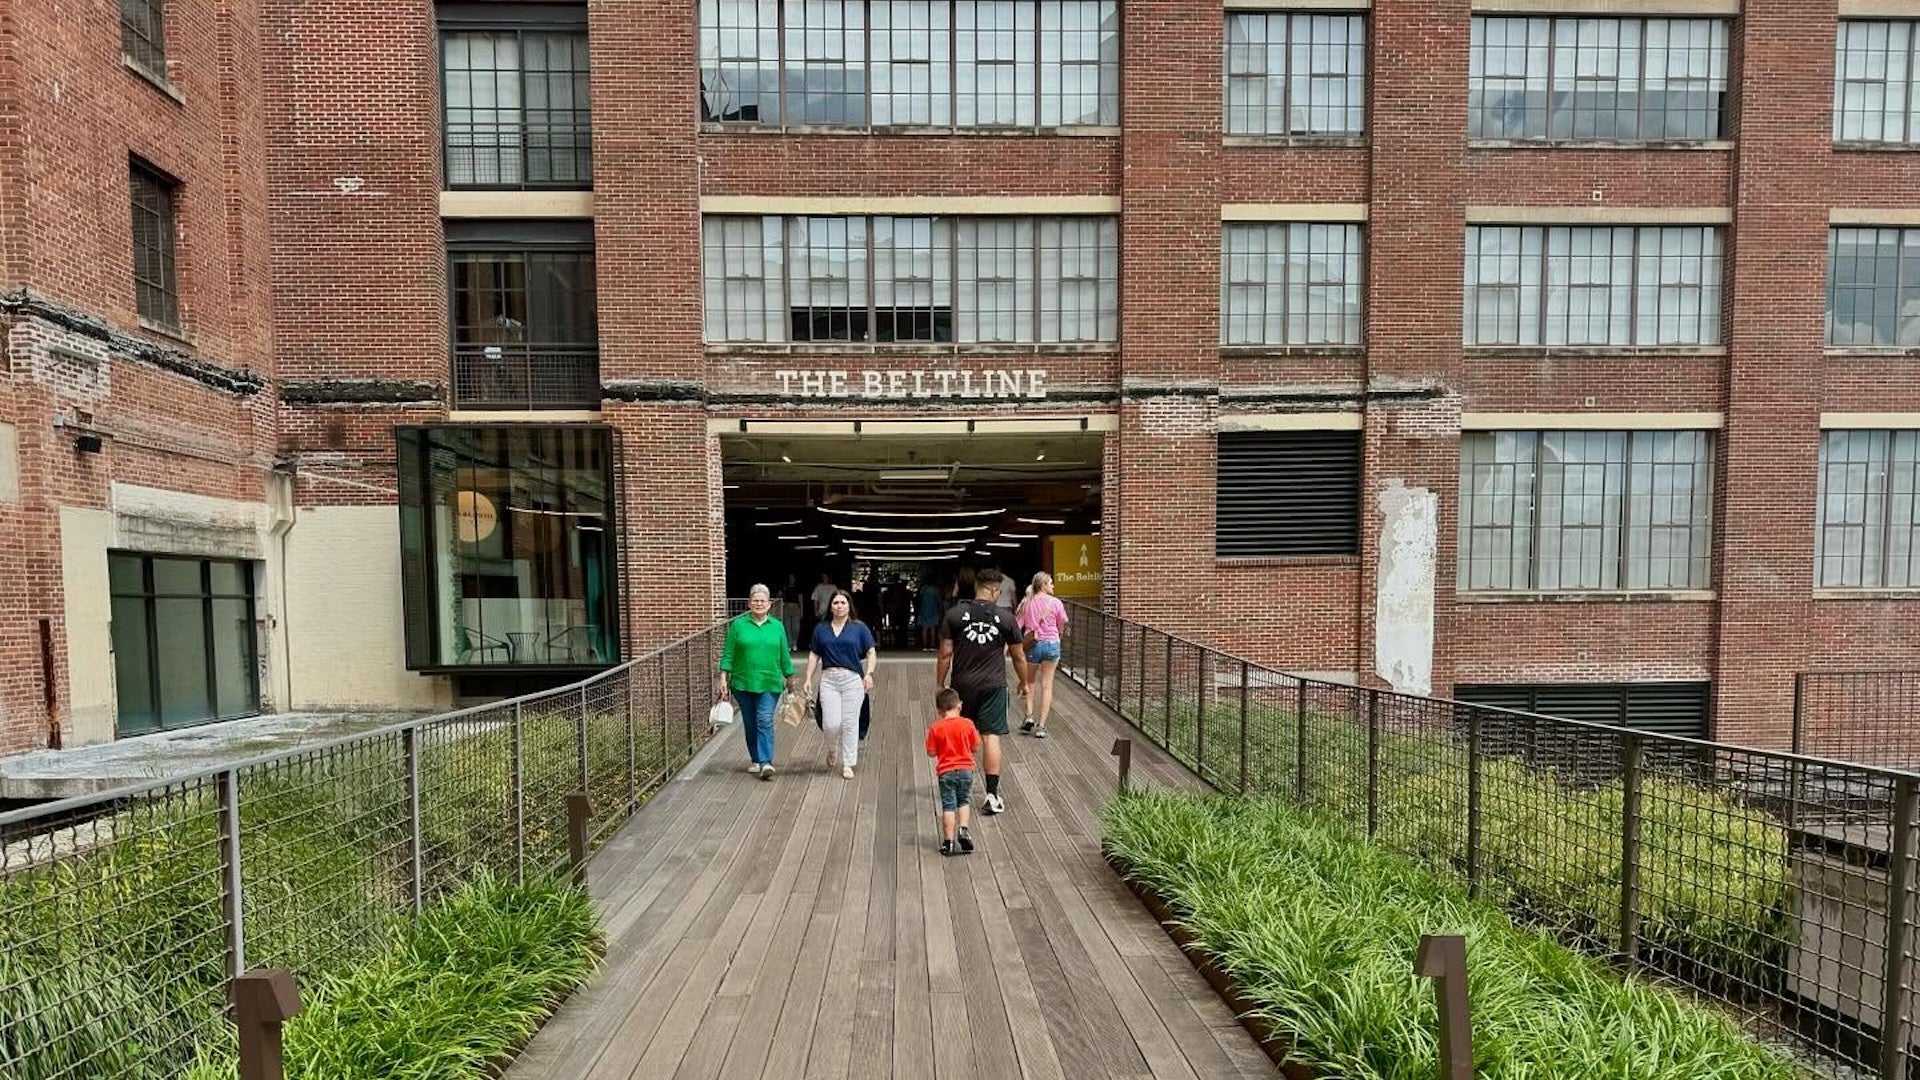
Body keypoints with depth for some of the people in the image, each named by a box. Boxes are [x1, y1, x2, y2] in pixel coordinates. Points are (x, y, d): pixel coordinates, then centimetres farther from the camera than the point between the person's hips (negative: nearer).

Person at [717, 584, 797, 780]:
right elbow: (728, 654, 2)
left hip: (769, 684, -1)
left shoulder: (777, 626, 6)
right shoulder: (738, 624, 2)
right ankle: (756, 760, 24)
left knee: (765, 722, -11)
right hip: (743, 683, 1)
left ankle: (766, 763, -14)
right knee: (750, 724, 10)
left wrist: (790, 678, 13)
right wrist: (723, 677, -5)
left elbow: (784, 656, 11)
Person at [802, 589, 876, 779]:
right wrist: (808, 678, 5)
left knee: (850, 723, 0)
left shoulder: (859, 628, 4)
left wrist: (869, 674, -10)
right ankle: (832, 750, 25)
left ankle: (847, 764, 11)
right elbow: (814, 655, 13)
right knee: (831, 723, -7)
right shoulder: (821, 629, 11)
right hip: (829, 679, 1)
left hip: (852, 679, -1)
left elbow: (871, 653, 3)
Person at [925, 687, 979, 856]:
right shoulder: (967, 724, -4)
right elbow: (975, 747, 3)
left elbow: (931, 753, -4)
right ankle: (963, 829, 2)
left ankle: (949, 841, 5)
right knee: (964, 801, 20)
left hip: (945, 772, -1)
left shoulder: (935, 728, -7)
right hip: (965, 769, 1)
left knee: (948, 806, 4)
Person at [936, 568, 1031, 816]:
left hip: (962, 684, 1)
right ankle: (992, 795, -1)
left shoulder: (954, 614, -5)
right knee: (991, 737, 0)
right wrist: (1024, 682, 22)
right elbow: (1019, 657, 7)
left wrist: (939, 685, 7)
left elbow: (945, 655, -4)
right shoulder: (1006, 618, -3)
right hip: (993, 686, -1)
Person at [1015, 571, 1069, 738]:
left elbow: (1016, 626, -3)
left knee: (1031, 682, 22)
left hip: (1032, 645, 2)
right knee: (1047, 685, 6)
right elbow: (1062, 625, 3)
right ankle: (1041, 726, 4)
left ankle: (1029, 717, 7)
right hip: (1051, 644, -1)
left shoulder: (1026, 603, -1)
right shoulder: (1055, 602, -6)